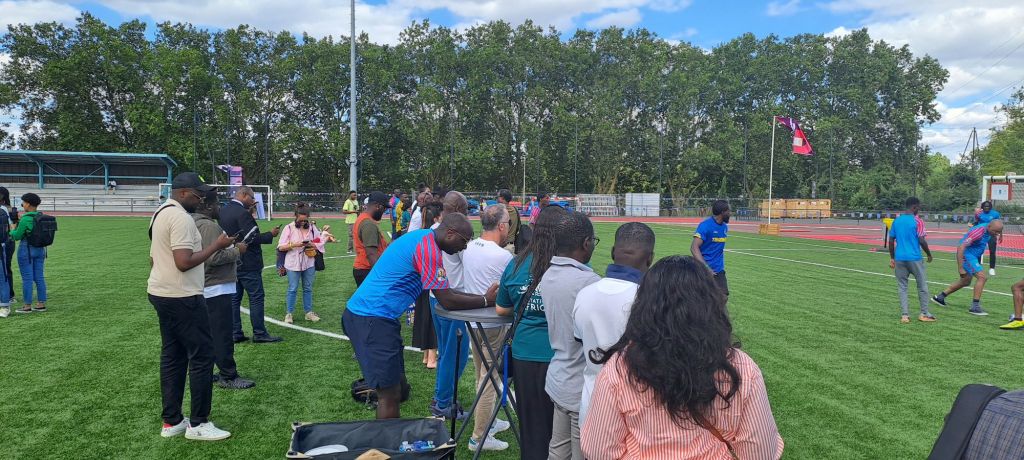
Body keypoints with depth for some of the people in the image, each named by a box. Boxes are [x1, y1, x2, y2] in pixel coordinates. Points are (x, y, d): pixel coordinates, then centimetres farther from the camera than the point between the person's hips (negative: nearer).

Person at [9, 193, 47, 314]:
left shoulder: (25, 219, -17)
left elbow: (16, 236, -10)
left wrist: (12, 229, 10)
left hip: (26, 250, -7)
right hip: (40, 249, 7)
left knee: (27, 279, 0)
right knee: (39, 277, 9)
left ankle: (27, 306, 4)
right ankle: (41, 304, 12)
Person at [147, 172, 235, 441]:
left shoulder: (159, 214, 16)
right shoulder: (180, 217, -17)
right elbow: (184, 262, -24)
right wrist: (216, 246, -17)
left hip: (160, 293, 11)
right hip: (182, 297, -11)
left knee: (172, 356, 13)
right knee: (201, 355, -4)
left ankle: (172, 421, 19)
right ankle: (198, 424, 2)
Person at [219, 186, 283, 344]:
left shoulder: (223, 211, 8)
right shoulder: (242, 213, -18)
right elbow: (251, 238, -21)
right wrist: (271, 235, -9)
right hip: (247, 264, -9)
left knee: (234, 299, 11)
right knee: (257, 298, -1)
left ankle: (235, 333, 15)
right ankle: (259, 334, 2)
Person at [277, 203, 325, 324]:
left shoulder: (312, 227, 1)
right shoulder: (289, 228, -6)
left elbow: (320, 243, 3)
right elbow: (281, 247, -6)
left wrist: (312, 245, -17)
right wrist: (294, 245, -21)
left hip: (309, 263, 3)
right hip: (293, 264, -3)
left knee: (308, 288, 11)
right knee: (292, 289, 3)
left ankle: (308, 312, 21)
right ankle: (289, 313, 13)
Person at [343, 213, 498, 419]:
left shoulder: (424, 239, 13)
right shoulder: (428, 248, -17)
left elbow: (445, 292, 19)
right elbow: (447, 301, -17)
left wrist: (482, 296, 11)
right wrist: (486, 301, -5)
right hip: (372, 319, -10)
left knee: (398, 385, 16)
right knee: (390, 394, -5)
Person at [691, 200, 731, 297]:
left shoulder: (725, 227, 8)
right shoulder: (705, 225, -16)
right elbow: (694, 247, -24)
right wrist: (705, 267, -32)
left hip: (718, 270, 7)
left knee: (723, 297, 0)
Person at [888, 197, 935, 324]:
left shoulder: (896, 221, 7)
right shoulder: (917, 221, -8)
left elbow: (891, 241, 7)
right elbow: (922, 241, -12)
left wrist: (892, 258, 15)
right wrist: (929, 255, 4)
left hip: (899, 258, 4)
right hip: (914, 258, -4)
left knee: (902, 287, 7)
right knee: (922, 285, 11)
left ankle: (905, 315, 4)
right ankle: (924, 314, 16)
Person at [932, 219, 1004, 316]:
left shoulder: (987, 230, -1)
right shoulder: (979, 231, -27)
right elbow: (961, 248, -30)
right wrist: (960, 268, -30)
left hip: (973, 256, 10)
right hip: (966, 255, -10)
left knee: (965, 282, 19)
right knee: (982, 277, -19)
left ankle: (940, 297, 28)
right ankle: (975, 307, -13)